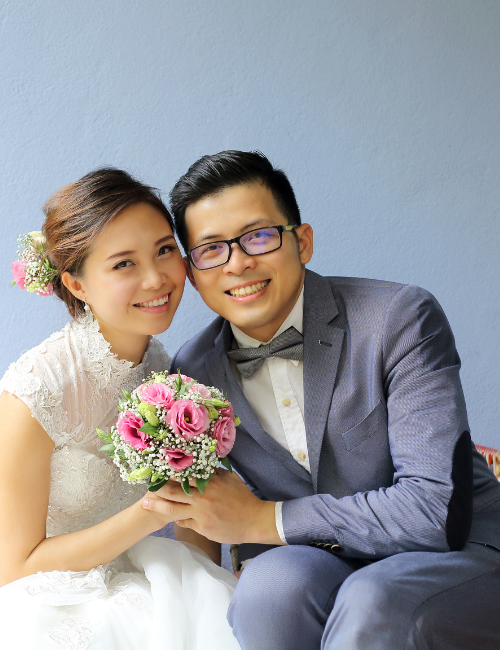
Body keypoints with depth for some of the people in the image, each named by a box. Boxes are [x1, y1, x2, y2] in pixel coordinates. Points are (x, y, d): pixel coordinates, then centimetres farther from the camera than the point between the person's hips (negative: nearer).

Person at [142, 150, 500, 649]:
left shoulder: (399, 319, -15)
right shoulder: (192, 372, -1)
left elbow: (437, 509, -21)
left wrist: (263, 519, -17)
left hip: (459, 555, -2)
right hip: (322, 567, 3)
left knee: (370, 607, -34)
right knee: (271, 584, -30)